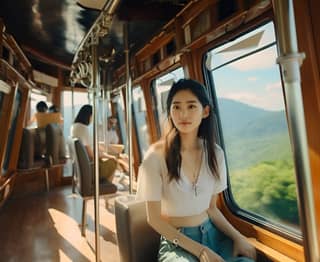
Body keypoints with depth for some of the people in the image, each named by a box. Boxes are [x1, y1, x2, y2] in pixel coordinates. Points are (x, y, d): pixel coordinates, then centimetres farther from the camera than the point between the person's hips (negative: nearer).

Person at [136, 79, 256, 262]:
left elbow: (211, 208, 6)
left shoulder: (215, 153, -3)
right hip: (176, 242, -3)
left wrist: (237, 236, -8)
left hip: (212, 233, 4)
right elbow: (154, 218, -11)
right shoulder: (156, 155, -17)